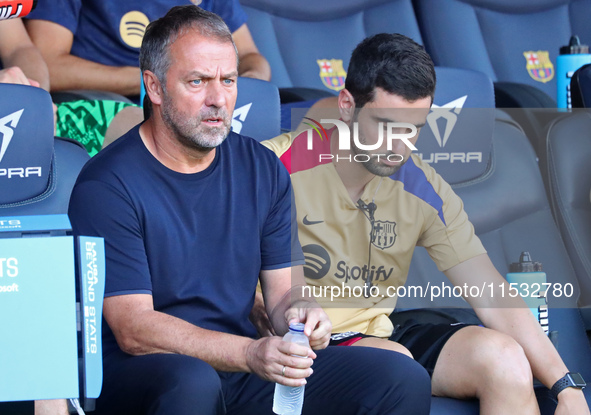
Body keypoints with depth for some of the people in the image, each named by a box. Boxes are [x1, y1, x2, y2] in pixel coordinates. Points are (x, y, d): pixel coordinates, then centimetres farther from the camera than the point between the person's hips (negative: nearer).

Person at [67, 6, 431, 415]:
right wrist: (251, 354, -31)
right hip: (141, 374, -5)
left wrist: (301, 311, -17)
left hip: (245, 366, 5)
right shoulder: (107, 185, -10)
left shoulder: (263, 170, 9)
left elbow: (282, 291, 10)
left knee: (404, 380, -13)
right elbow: (133, 330, -17)